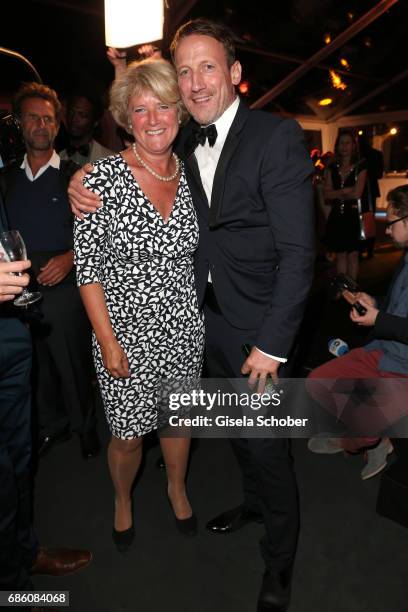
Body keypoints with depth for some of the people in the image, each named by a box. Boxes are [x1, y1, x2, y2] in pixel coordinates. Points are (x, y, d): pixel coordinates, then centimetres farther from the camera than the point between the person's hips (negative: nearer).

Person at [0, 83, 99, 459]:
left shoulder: (73, 176, -1)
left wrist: (70, 258, -17)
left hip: (63, 287, -4)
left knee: (74, 364, 6)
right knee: (38, 367, 14)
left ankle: (85, 426, 29)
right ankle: (52, 425, 36)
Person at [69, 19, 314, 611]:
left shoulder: (278, 136, -13)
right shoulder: (183, 144, 6)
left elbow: (298, 251, -17)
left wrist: (272, 344, -19)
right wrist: (84, 182, -7)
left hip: (257, 324, -6)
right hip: (206, 317, 6)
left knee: (266, 441, 6)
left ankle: (280, 558, 33)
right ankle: (255, 499, 51)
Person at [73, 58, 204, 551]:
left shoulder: (190, 174, 1)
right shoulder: (104, 177, -13)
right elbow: (88, 266, -12)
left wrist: (199, 314, 7)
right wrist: (108, 342, -14)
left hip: (183, 329, 4)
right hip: (126, 332, -3)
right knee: (128, 433, 11)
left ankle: (177, 489, 50)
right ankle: (122, 501, 45)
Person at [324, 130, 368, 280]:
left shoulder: (360, 167, -1)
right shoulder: (332, 168, 9)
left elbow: (357, 193, -12)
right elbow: (327, 194, -1)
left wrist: (337, 194, -2)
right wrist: (346, 191, -11)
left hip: (353, 215, -3)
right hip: (336, 216, 3)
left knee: (352, 255, 3)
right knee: (340, 255, 7)